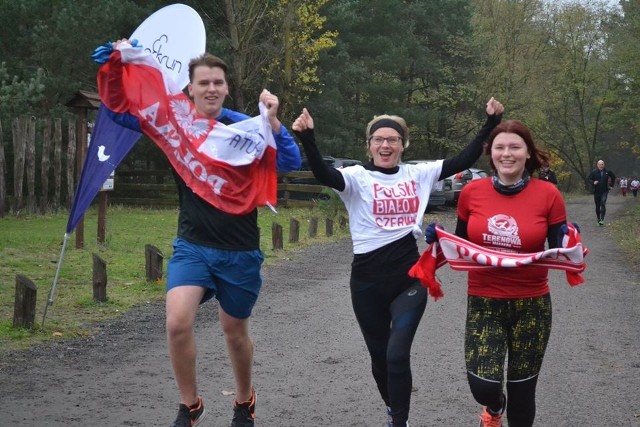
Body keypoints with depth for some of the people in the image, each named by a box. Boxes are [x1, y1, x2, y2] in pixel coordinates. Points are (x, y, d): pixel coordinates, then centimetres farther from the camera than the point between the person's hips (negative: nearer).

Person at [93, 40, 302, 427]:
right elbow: (119, 105, 2)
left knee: (234, 330, 14)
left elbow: (291, 163, -15)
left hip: (241, 250, -1)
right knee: (178, 322, -18)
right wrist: (118, 61, -14)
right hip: (192, 246, 1)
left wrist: (273, 121, -28)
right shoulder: (175, 121, -1)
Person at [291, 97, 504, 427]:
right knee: (379, 356, 14)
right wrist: (306, 137, -40)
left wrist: (491, 122, -2)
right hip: (368, 280, 0)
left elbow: (464, 159, 3)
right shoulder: (357, 177, -5)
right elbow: (323, 174, -24)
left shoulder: (418, 174, 4)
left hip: (409, 278, 1)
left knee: (397, 355, -12)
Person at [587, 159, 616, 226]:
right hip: (596, 191, 1)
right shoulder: (594, 172, -4)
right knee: (597, 206, 8)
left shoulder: (607, 171, 0)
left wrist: (611, 185, 13)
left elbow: (613, 177, 18)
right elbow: (588, 179, 0)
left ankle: (602, 219, -20)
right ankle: (598, 219, 23)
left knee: (603, 204, -16)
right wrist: (593, 182, -18)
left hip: (604, 191, -1)